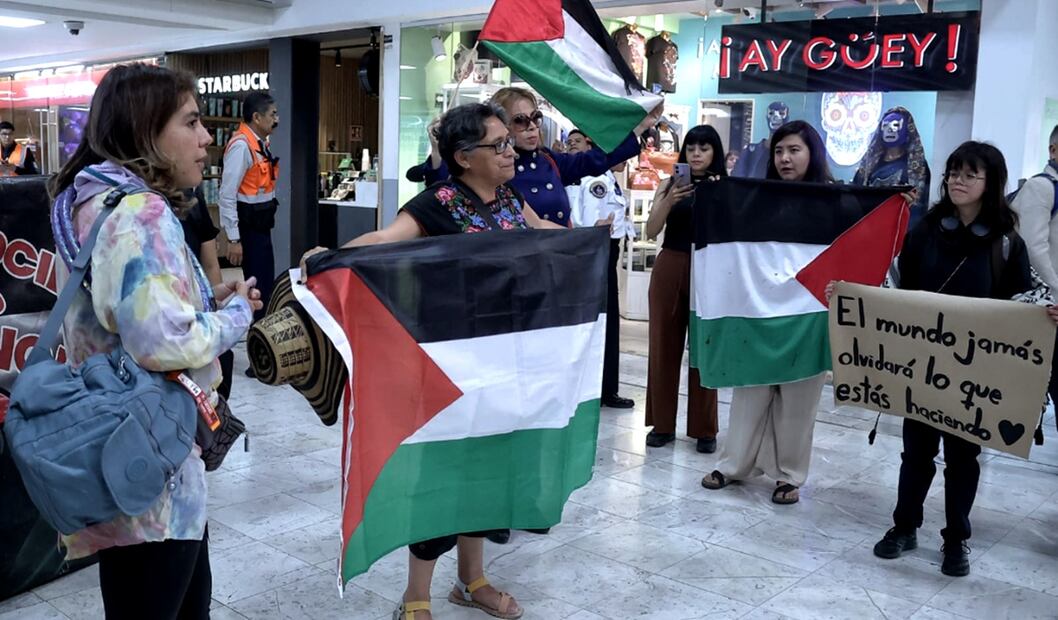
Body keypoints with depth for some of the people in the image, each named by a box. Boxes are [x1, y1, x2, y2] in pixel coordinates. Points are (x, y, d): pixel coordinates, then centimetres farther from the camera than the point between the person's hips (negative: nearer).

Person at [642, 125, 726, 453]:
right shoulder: (670, 184, 7)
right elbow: (651, 232, -1)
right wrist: (670, 200, -16)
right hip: (669, 268, 2)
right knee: (663, 346, 5)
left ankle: (704, 428, 12)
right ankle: (662, 423, 16)